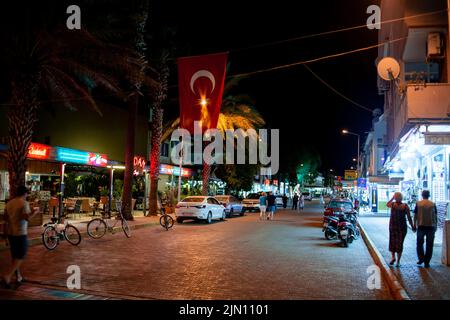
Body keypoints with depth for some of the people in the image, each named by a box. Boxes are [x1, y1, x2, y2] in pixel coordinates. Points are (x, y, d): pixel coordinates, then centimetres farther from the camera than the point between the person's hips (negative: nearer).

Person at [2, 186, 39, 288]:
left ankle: (18, 276, 25)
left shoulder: (9, 203, 8)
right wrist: (34, 211, -8)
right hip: (21, 233, -7)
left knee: (15, 255, 16)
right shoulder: (24, 203, -14)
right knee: (21, 256, 2)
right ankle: (8, 276, -9)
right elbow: (27, 217, -24)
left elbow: (5, 218, 15)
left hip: (10, 232, 7)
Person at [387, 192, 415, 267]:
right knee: (399, 243, 8)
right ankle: (398, 262, 8)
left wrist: (392, 198, 16)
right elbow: (409, 218, -7)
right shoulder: (405, 206, -10)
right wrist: (412, 227, 3)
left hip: (393, 226, 0)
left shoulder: (392, 204, -9)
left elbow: (387, 204, 16)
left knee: (392, 242, 19)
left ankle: (393, 257, 3)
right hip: (402, 227, 0)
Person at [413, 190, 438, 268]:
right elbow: (435, 216, 4)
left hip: (421, 226, 0)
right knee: (429, 245, 7)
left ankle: (421, 258, 7)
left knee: (420, 243, 17)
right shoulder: (433, 204, 1)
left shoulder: (418, 203, -1)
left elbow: (415, 215, 0)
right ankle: (427, 262, 8)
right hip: (431, 226, 1)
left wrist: (414, 225, 8)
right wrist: (436, 226, 14)